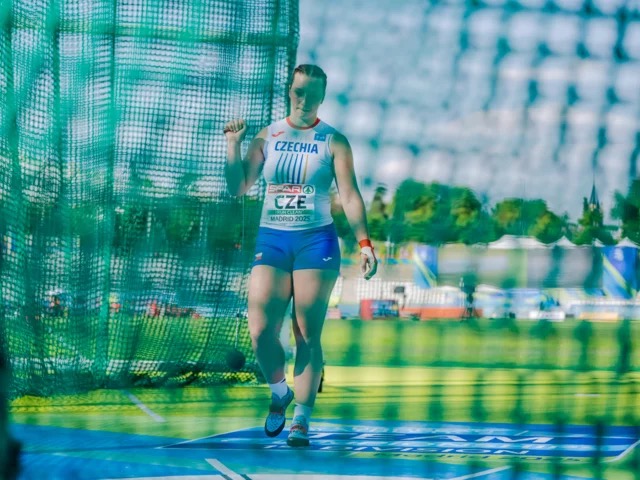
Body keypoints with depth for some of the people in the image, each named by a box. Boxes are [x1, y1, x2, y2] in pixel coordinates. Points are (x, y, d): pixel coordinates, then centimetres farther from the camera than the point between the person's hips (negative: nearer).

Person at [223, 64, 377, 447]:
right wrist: (234, 145, -5)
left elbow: (350, 196, -3)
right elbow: (238, 188, 7)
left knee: (308, 336, -3)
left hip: (316, 242, -2)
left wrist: (364, 243, -14)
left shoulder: (333, 141, 1)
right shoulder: (268, 137, 8)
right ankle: (280, 392, 17)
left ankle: (302, 419, 3)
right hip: (272, 241, 2)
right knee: (260, 332, -9)